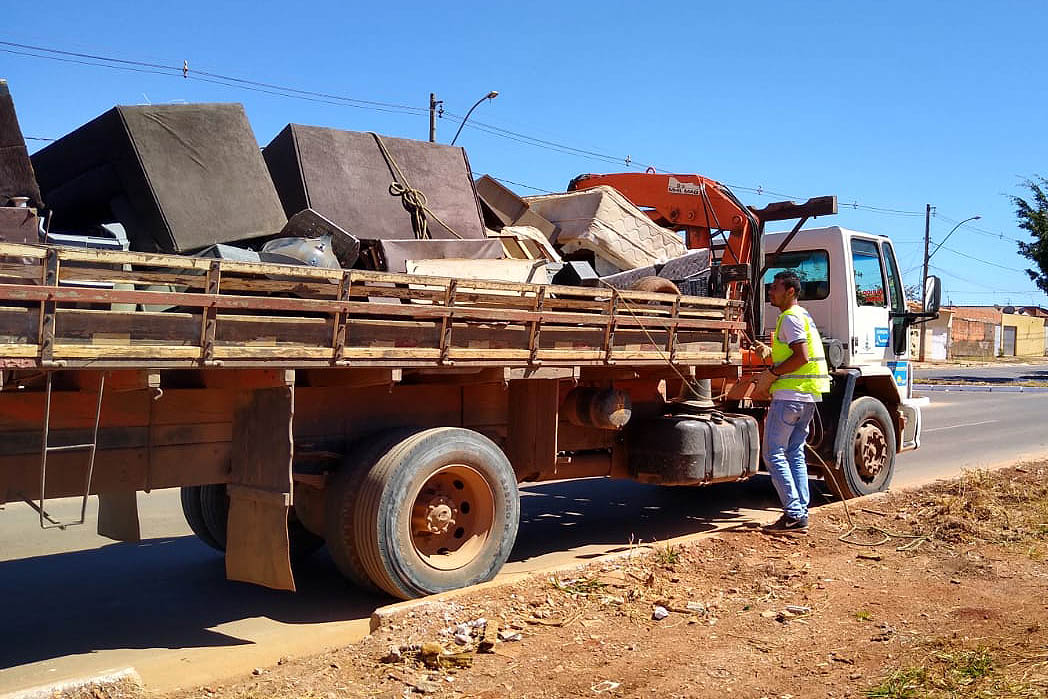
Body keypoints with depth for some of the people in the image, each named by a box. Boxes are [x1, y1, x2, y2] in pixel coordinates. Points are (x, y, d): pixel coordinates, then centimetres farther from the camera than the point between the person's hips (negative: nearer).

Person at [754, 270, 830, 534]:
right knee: (795, 453, 12)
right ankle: (801, 514, 12)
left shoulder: (790, 317, -11)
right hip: (808, 396, 10)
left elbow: (802, 357, -21)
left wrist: (771, 374, -13)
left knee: (773, 453, -6)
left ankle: (793, 515, -8)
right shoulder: (803, 315, 21)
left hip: (791, 394, -10)